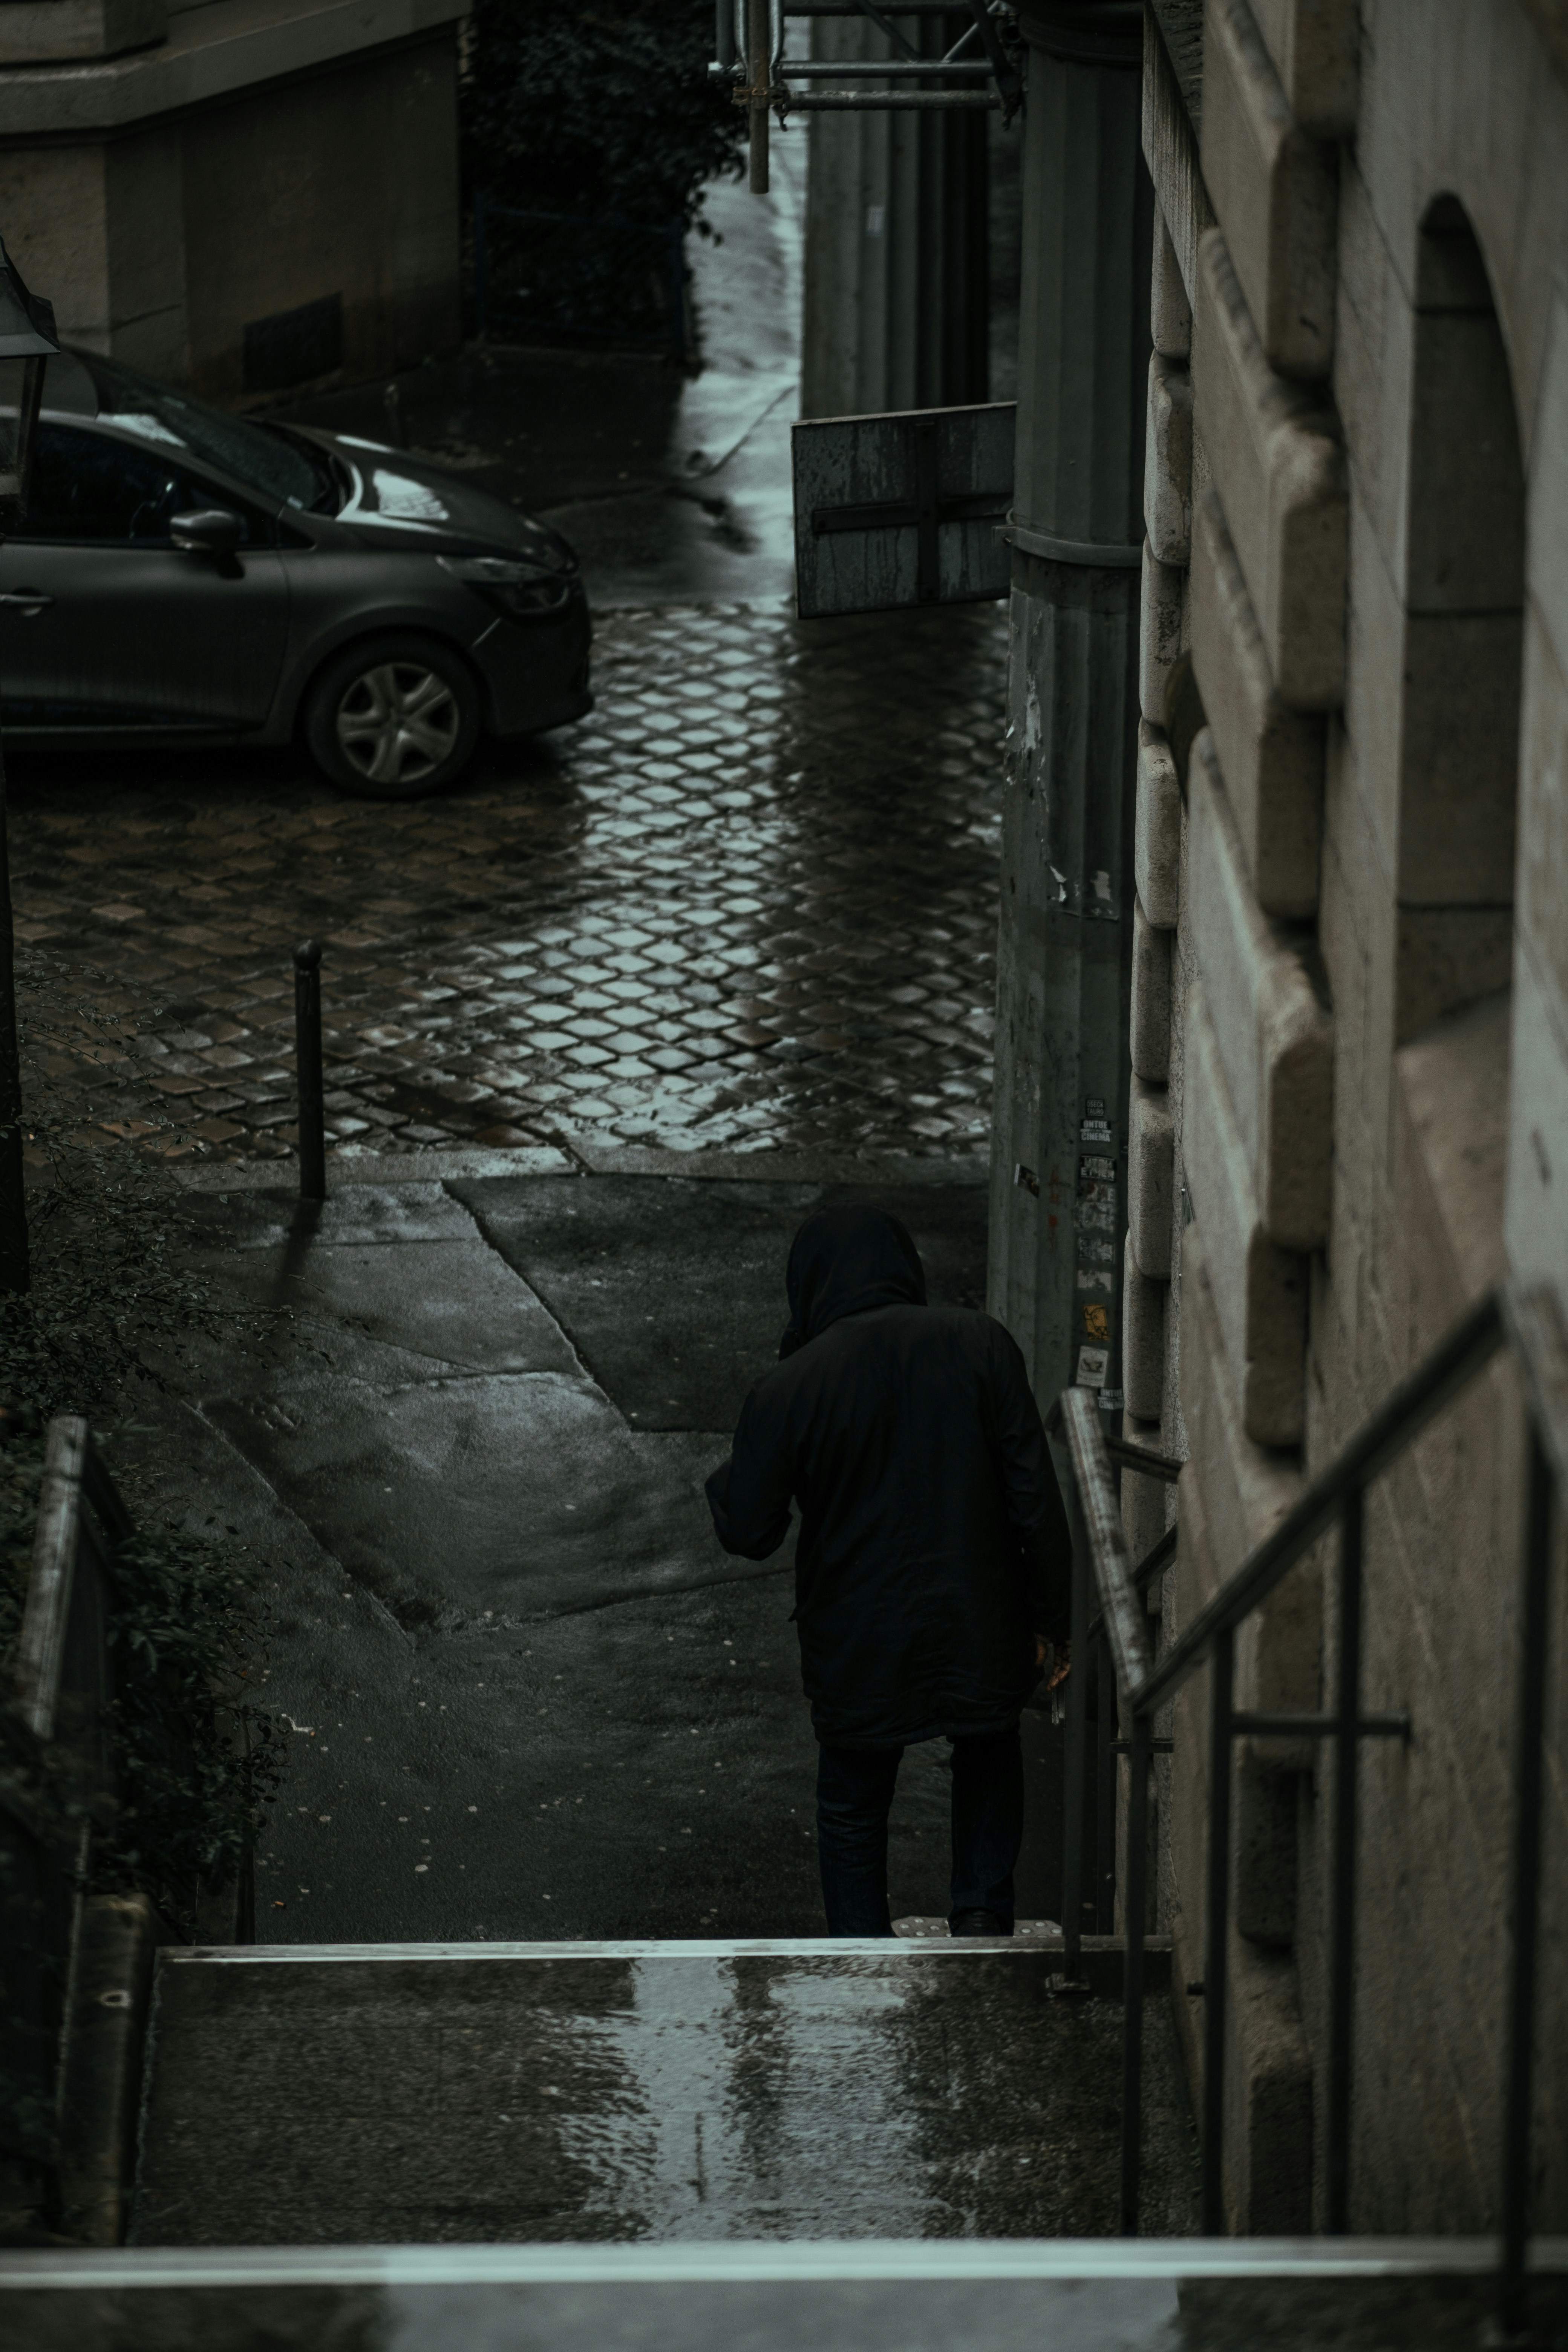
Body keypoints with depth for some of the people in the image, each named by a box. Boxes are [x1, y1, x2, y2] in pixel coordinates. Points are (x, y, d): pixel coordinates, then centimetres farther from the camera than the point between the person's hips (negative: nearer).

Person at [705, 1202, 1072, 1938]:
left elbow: (749, 1532, -6)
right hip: (980, 1629, 1)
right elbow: (1035, 1495, -7)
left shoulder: (787, 1389, -13)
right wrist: (1050, 1619, 3)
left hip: (858, 1649, -1)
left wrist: (724, 1482, 15)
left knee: (853, 1809, 19)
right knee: (990, 1754, 29)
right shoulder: (980, 1346, -10)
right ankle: (984, 1911, 20)